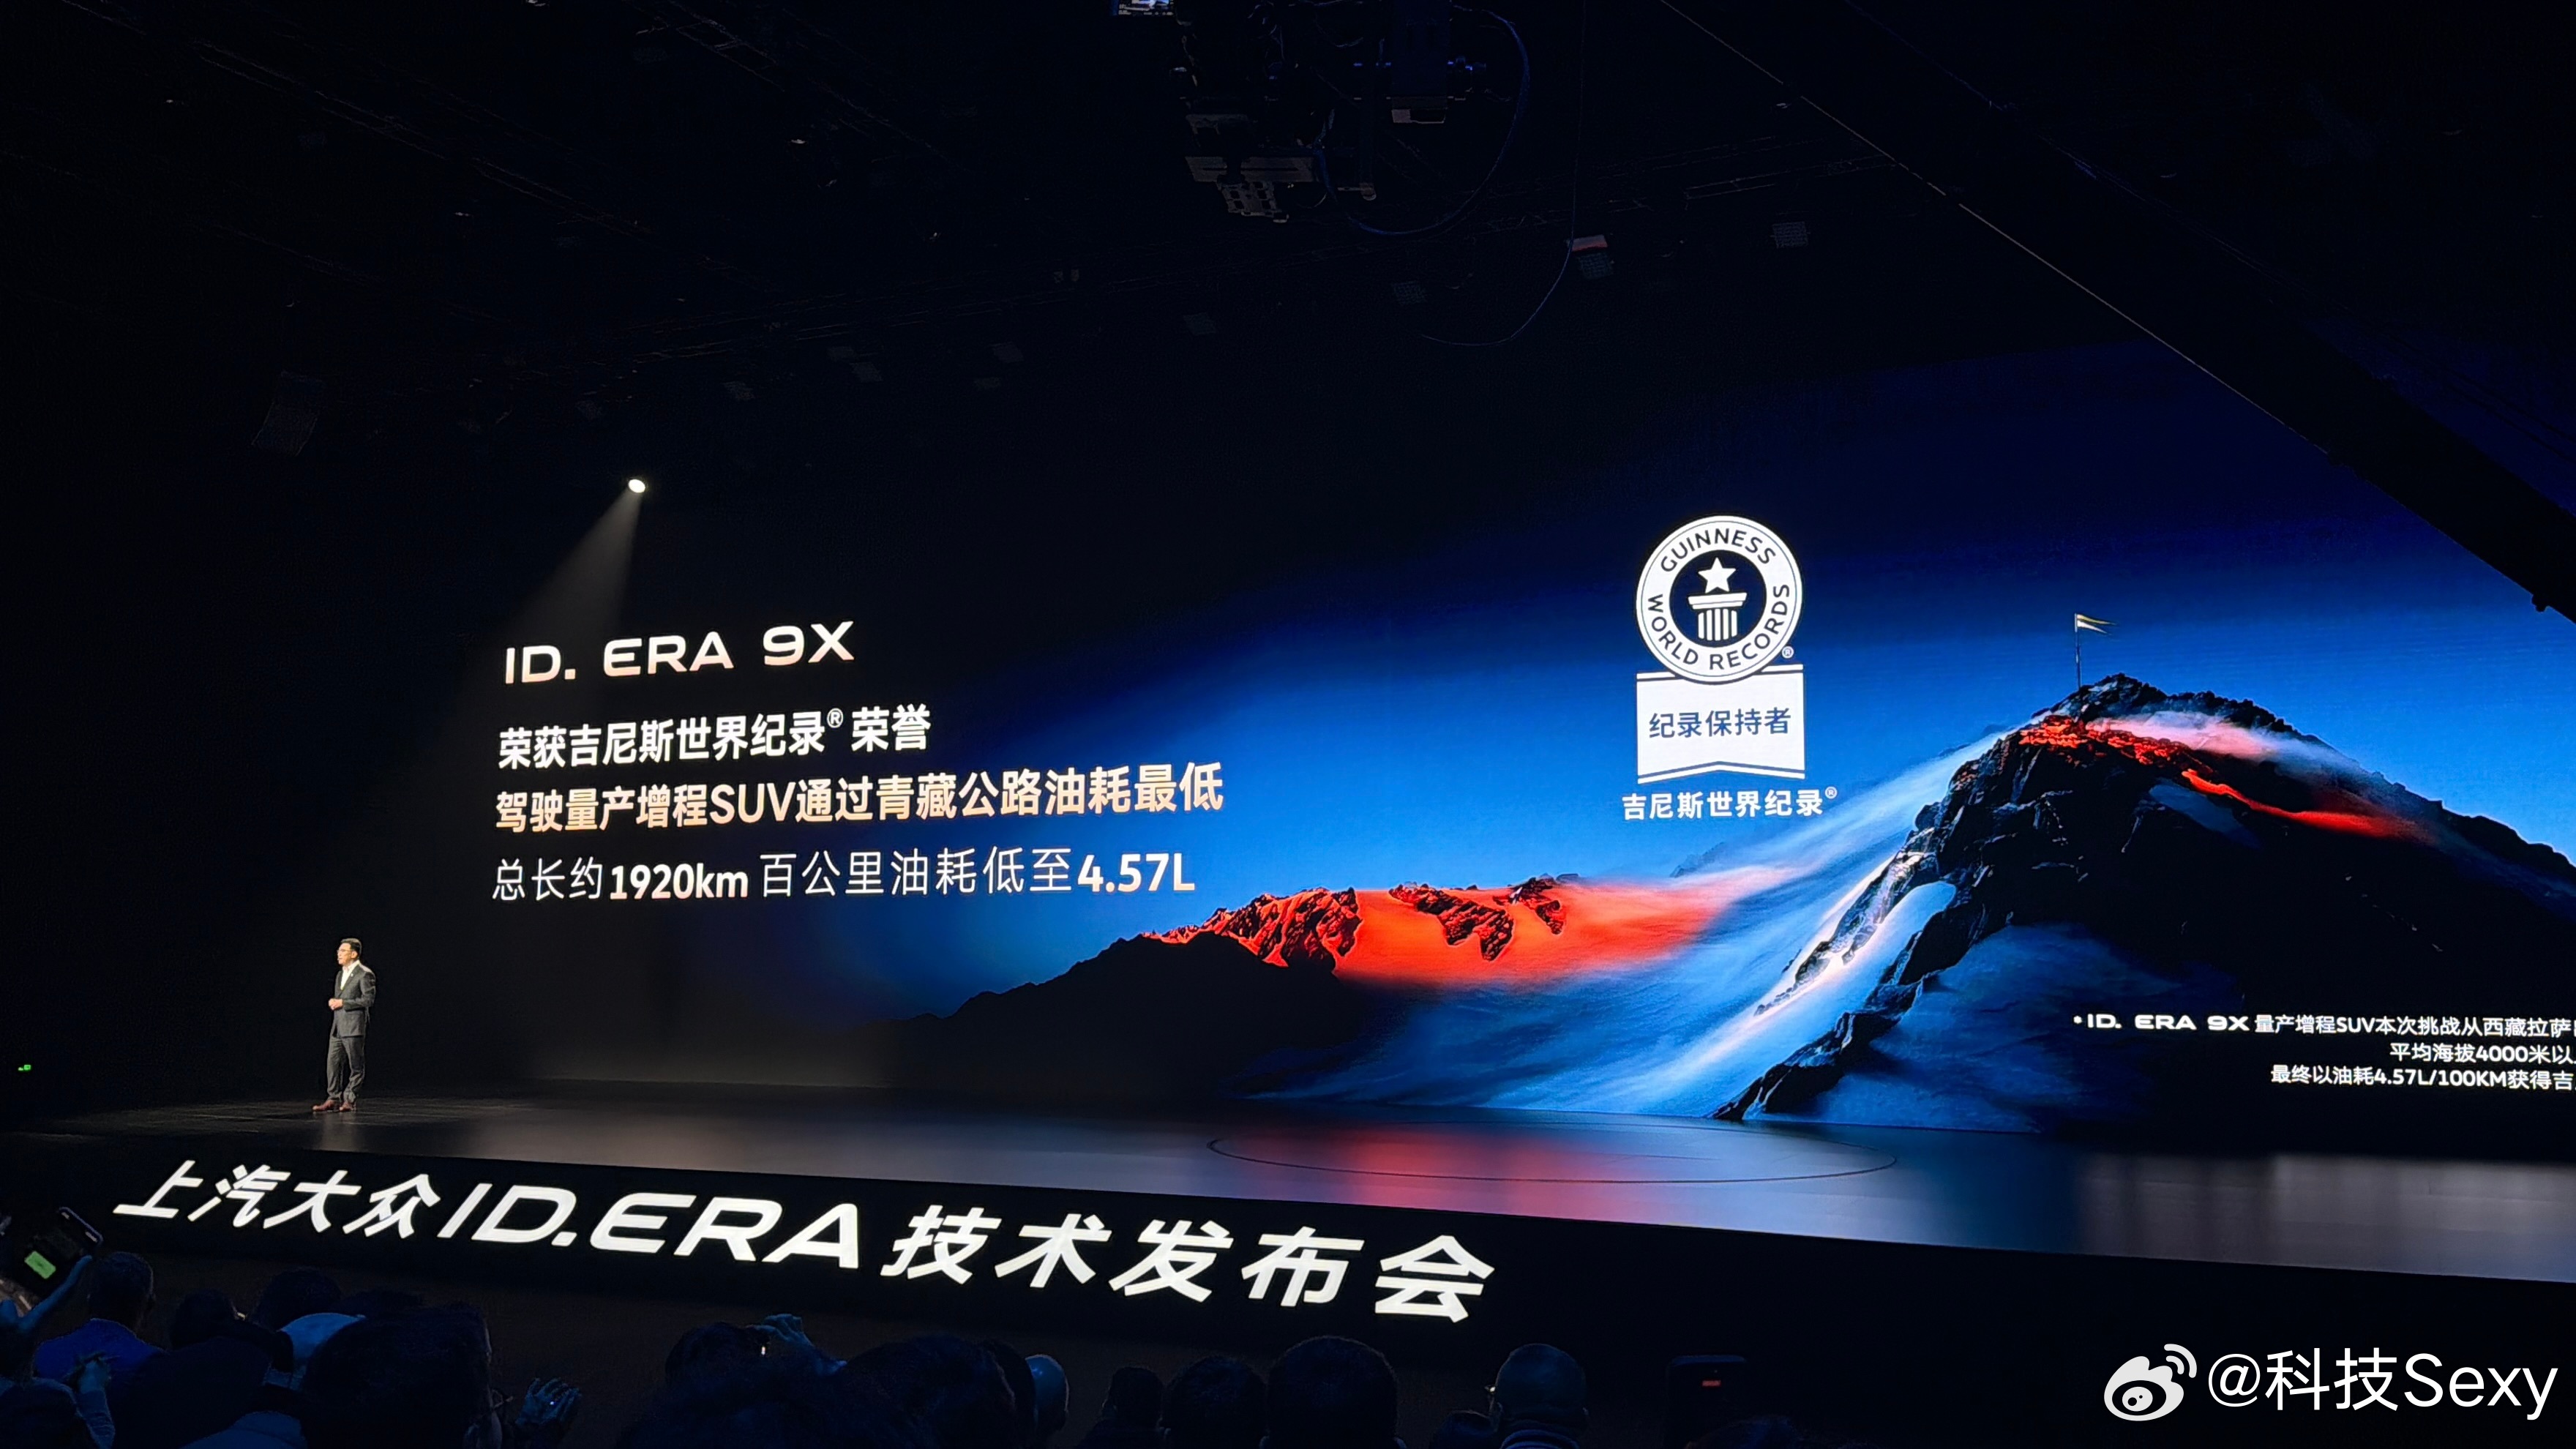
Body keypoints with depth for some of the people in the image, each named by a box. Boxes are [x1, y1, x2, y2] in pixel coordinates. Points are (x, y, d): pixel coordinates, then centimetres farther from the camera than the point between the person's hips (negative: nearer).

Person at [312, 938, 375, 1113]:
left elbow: (368, 1000, -14)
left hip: (353, 1027, -8)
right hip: (337, 1026, 8)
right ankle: (334, 1099, 9)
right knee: (332, 1062, 4)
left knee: (356, 1065, 0)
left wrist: (343, 1003, -16)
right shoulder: (340, 975, 18)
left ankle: (350, 1100, 6)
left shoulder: (364, 975, -8)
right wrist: (333, 1002, 6)